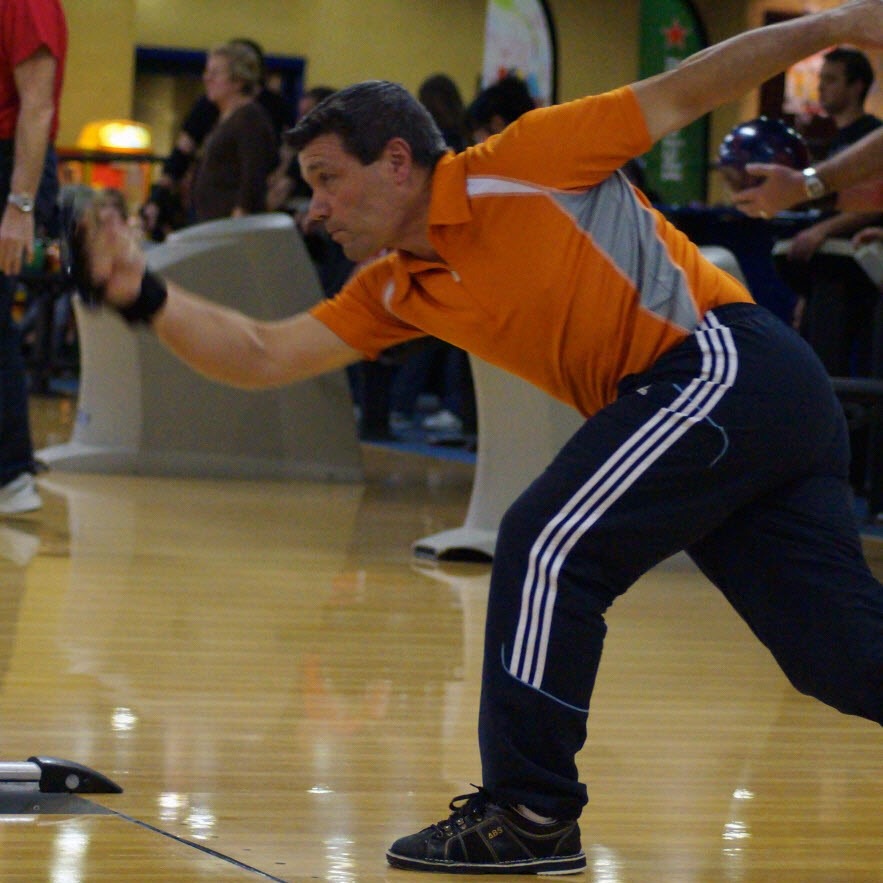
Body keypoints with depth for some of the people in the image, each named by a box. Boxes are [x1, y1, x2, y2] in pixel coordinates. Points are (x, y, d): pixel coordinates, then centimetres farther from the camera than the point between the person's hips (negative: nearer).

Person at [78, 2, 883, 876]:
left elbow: (679, 93, -5)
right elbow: (264, 357, 11)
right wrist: (146, 295, 0)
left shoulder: (519, 166, -7)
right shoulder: (398, 293, 14)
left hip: (723, 364, -8)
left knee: (546, 542, -12)